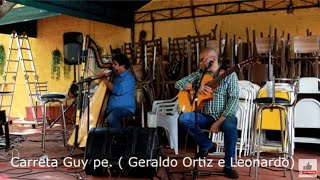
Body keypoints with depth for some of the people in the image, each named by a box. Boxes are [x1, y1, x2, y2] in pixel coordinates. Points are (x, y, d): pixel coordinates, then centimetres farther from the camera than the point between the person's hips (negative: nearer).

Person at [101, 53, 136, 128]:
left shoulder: (129, 78, -10)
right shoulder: (117, 76, 16)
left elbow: (118, 91, -22)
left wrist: (106, 82, -11)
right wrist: (103, 76, 11)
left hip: (126, 108, -7)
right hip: (112, 108, 7)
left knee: (111, 117, -33)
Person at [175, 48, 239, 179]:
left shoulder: (229, 75, -3)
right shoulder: (199, 74, 9)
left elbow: (234, 100, -12)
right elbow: (178, 83, 4)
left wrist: (219, 122, -21)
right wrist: (196, 87, -15)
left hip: (224, 116, -3)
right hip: (206, 116, 4)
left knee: (230, 126, -37)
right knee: (183, 118, -22)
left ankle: (228, 166, -18)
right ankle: (207, 145, -3)